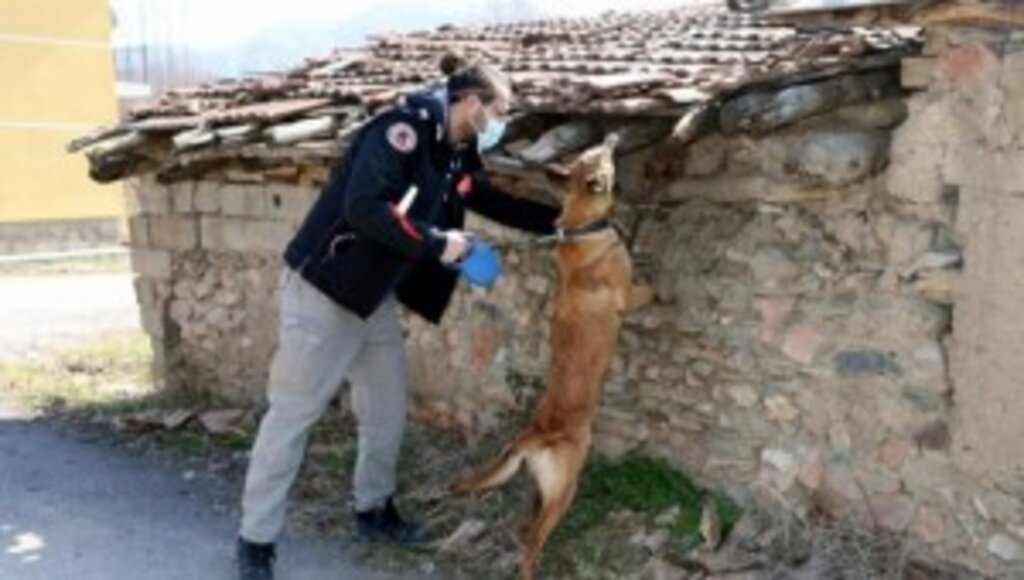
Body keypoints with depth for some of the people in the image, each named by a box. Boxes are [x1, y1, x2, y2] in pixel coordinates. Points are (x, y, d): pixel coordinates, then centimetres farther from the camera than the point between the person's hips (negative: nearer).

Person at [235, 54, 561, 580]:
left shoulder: (457, 156, 6)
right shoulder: (405, 128, -22)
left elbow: (494, 202, 21)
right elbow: (364, 206, -33)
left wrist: (561, 220, 15)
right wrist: (435, 243, -25)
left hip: (375, 296, 9)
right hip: (323, 288, -9)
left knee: (388, 406, 15)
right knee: (293, 412, -2)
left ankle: (373, 509, 33)